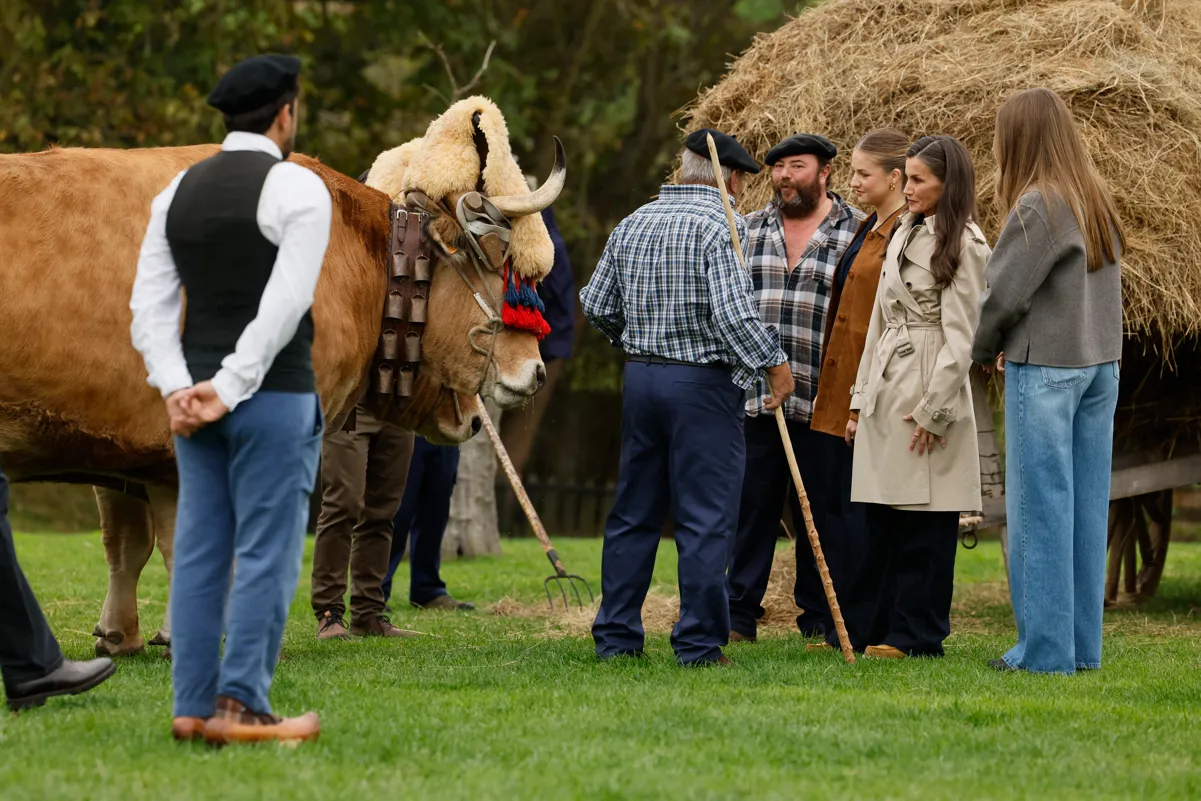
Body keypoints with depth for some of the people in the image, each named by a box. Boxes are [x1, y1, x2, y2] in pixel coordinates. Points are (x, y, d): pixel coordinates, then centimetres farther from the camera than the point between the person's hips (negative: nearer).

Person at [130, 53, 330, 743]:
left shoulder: (179, 192, 10)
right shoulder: (300, 189, -11)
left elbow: (151, 307, 3)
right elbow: (285, 306, -20)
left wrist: (178, 393, -6)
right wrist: (230, 391, -18)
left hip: (197, 400, 7)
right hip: (274, 400, -6)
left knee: (201, 553, 8)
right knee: (267, 554, -3)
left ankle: (193, 708, 7)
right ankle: (241, 708, -6)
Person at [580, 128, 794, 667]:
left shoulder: (632, 224, 10)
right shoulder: (719, 227, -12)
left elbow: (597, 305, 14)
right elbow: (734, 314, -21)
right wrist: (773, 362, -9)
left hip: (640, 379, 7)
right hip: (704, 384, -7)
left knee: (634, 514, 12)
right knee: (706, 520, -2)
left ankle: (615, 636, 14)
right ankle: (699, 643, -3)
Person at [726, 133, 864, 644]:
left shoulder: (858, 233, 2)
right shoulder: (746, 231, 13)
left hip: (822, 402, -3)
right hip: (753, 397, 3)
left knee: (822, 513, 4)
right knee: (750, 508, 5)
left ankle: (821, 621, 12)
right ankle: (739, 615, 11)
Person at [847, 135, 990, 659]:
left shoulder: (964, 246, -8)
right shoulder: (902, 237, 15)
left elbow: (960, 336, -11)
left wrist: (934, 410, -15)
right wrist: (861, 399, 15)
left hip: (929, 394, -8)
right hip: (885, 390, 8)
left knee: (925, 522, -3)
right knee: (881, 518, 9)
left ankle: (916, 635, 2)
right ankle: (880, 629, 15)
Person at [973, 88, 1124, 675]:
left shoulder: (1037, 206, -14)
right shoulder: (1097, 202, 10)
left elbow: (1005, 292, -14)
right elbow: (1097, 288, 12)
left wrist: (985, 350, 6)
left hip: (1044, 369, -8)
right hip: (1100, 364, 8)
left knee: (1040, 508, -2)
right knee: (1086, 506, 9)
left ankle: (1045, 649, -1)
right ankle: (1083, 645, 13)